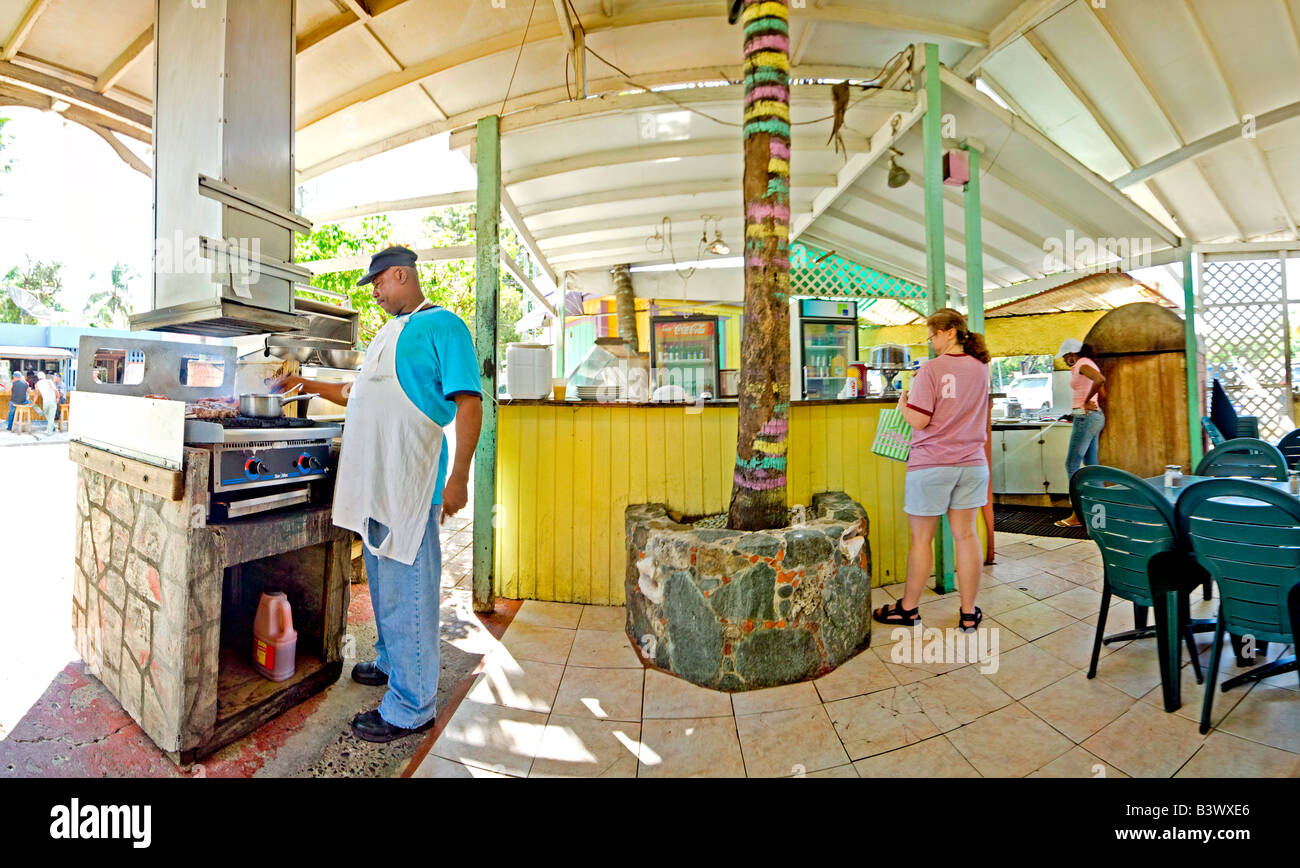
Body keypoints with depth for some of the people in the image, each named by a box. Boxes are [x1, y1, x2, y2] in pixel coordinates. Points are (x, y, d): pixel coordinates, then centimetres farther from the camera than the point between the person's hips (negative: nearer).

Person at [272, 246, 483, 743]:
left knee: (407, 590, -2)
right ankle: (391, 662, 39)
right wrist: (307, 385, 31)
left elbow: (468, 403, -16)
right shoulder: (388, 333, 22)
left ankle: (411, 706, 11)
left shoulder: (442, 325, -7)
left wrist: (459, 477, -22)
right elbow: (359, 393, 33)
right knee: (383, 581, 20)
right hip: (374, 478, 9)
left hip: (410, 479, -9)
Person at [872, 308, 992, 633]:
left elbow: (918, 421, -17)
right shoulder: (981, 368, 7)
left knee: (921, 538, 6)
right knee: (966, 535, 11)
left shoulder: (931, 369, -14)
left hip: (931, 465, -6)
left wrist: (903, 404, 2)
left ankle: (908, 609, 21)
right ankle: (969, 613, 22)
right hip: (972, 464, 6)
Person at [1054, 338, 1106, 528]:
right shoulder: (1088, 364, 18)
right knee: (1091, 464, 14)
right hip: (1094, 417, 10)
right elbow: (1101, 396, 21)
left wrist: (1086, 401, -20)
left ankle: (1077, 515, -6)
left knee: (1072, 465, -8)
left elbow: (1100, 379, -31)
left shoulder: (1082, 365, -11)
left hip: (1086, 418, -10)